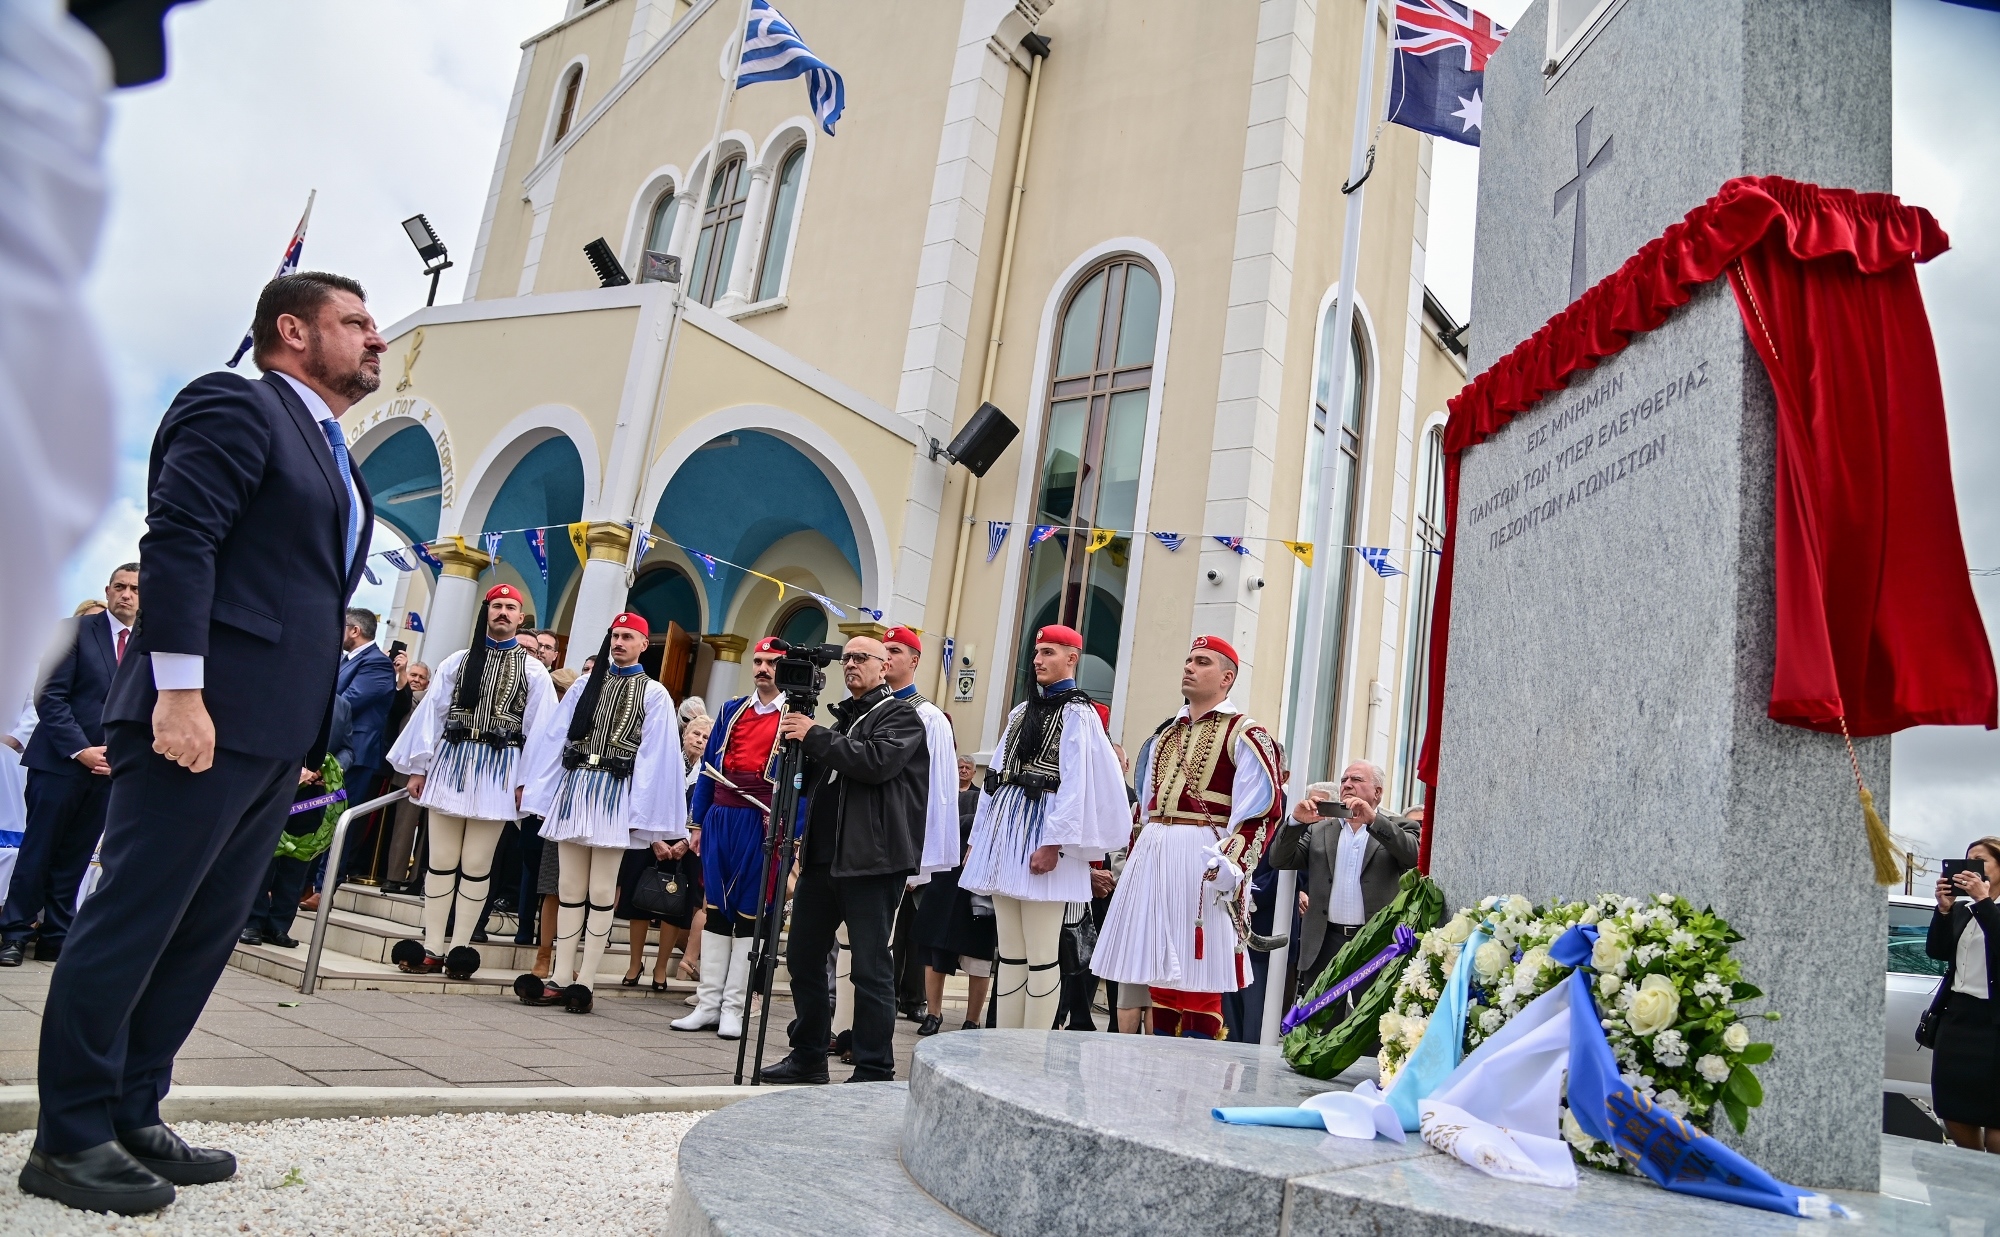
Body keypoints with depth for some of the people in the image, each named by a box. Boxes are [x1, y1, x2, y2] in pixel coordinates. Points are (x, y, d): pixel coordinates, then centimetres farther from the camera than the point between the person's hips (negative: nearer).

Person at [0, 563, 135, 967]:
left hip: (111, 767, 3)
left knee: (74, 858, 8)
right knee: (38, 851, 2)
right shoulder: (76, 631, -2)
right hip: (60, 760, -3)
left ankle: (56, 937, 14)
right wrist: (80, 749, -14)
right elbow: (50, 696, -7)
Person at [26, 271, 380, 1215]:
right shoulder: (235, 406, -3)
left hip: (275, 734, 9)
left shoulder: (331, 457, 23)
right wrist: (177, 691, -22)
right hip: (205, 714, -9)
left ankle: (130, 1119, 22)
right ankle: (67, 1141, 10)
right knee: (131, 921, -1)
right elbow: (177, 541, -15)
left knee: (201, 934, 12)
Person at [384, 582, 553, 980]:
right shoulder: (457, 662, 10)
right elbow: (432, 713, 8)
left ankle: (459, 948, 10)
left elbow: (538, 729, 0)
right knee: (440, 860, 5)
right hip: (451, 764, 2)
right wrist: (419, 768, 2)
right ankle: (432, 948, 12)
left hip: (497, 771, -2)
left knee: (476, 865, 2)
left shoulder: (533, 671, 3)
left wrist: (526, 781, -6)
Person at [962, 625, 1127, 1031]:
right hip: (1006, 828, 8)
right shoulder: (1022, 711, 19)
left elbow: (1076, 784, -14)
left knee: (1040, 956, -3)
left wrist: (1054, 843, -21)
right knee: (1009, 952, 12)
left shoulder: (1078, 713, -4)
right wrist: (979, 838, 14)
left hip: (1042, 828, -8)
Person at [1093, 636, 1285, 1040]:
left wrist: (1227, 866, -20)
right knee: (1159, 967, 10)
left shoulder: (1244, 734, -1)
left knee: (1199, 975, -5)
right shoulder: (1166, 735, 21)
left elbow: (1262, 811, -10)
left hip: (1201, 860, -7)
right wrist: (1134, 861, 19)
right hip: (1153, 856, 7)